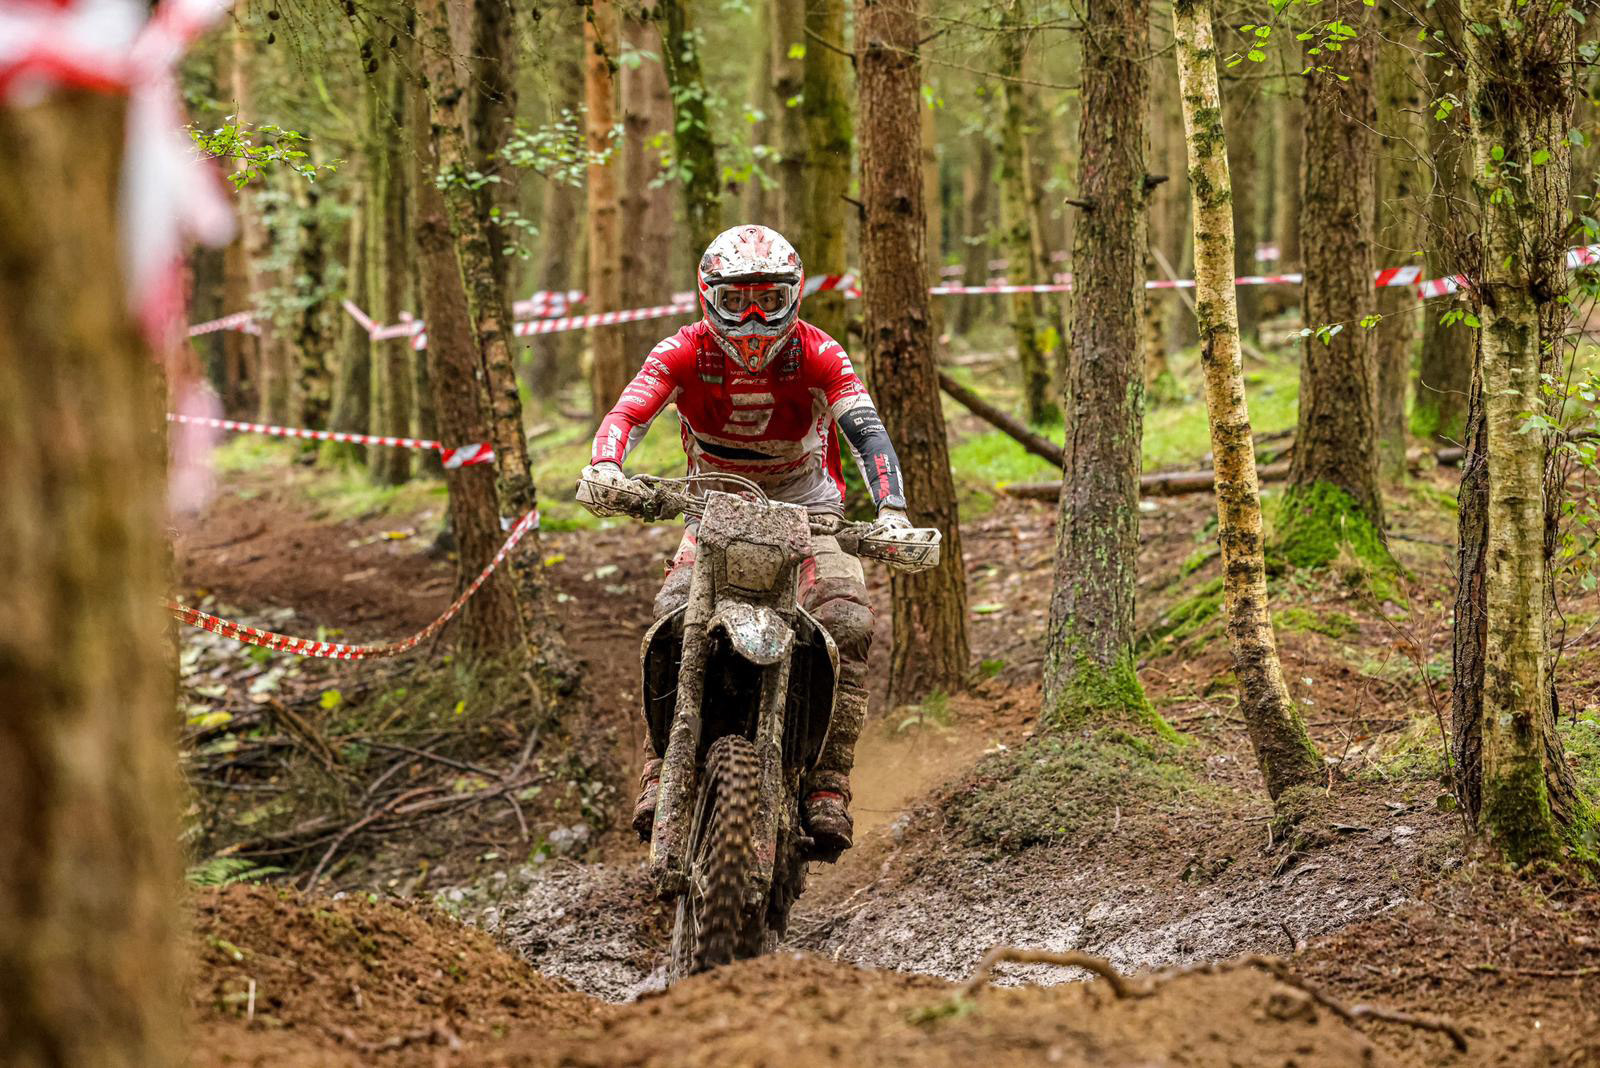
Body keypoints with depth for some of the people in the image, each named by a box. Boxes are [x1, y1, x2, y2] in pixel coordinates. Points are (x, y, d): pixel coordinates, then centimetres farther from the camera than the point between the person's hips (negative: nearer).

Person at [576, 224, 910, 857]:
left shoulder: (817, 355, -18)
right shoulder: (685, 353, -17)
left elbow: (866, 431, -30)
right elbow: (627, 413, -30)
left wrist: (890, 511, -49)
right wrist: (603, 468, -54)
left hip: (806, 502, 0)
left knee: (846, 620, -25)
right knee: (676, 615, -26)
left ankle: (828, 785, -22)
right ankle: (661, 770, -21)